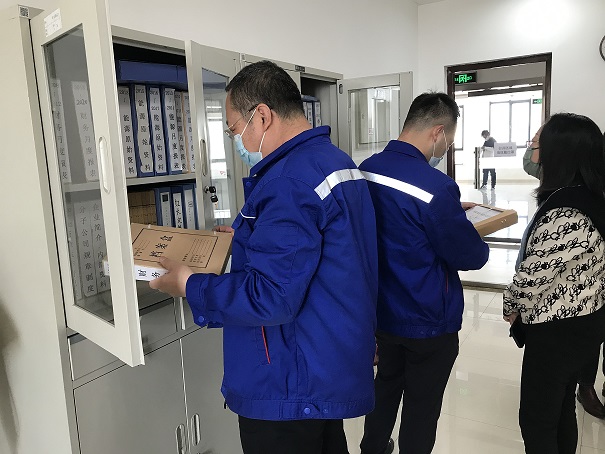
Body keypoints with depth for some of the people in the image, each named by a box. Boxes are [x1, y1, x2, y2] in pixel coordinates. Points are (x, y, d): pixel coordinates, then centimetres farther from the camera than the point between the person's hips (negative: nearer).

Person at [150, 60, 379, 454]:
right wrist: (248, 239, 16)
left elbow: (269, 298, -29)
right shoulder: (336, 161, 8)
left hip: (292, 389, -9)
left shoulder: (289, 181, -26)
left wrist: (189, 285, -16)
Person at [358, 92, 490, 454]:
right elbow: (472, 257, -16)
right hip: (427, 321, -7)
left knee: (387, 384, 27)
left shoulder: (366, 170, -4)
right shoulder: (435, 187, -28)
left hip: (382, 310, 7)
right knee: (422, 406, 14)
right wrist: (479, 242, 5)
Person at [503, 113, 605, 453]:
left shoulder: (564, 218, -29)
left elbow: (531, 278, -23)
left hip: (557, 331, -9)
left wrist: (512, 307, -6)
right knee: (562, 409, 25)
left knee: (537, 419, 9)